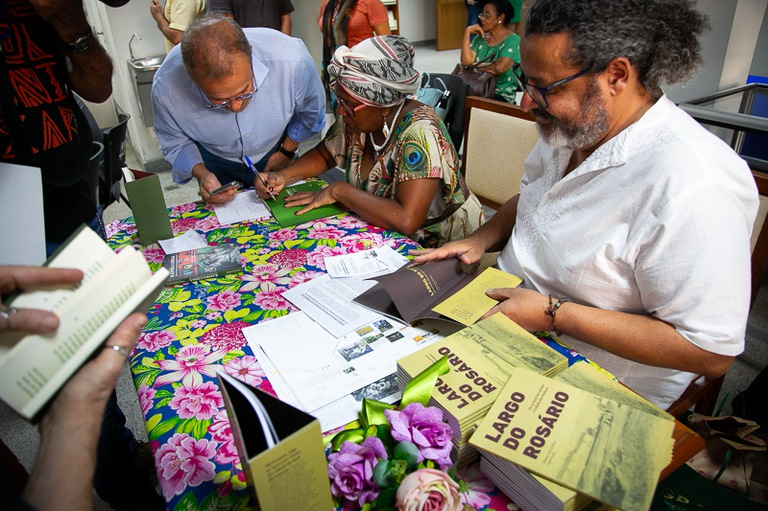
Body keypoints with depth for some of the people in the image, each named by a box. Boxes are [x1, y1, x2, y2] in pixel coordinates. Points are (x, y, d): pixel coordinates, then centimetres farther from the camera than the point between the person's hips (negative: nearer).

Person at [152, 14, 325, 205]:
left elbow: (310, 110, -14)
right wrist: (201, 174, -31)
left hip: (275, 157, 1)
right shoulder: (166, 89, -36)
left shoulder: (292, 60, -38)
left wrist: (287, 151, -8)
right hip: (216, 165, 0)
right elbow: (176, 143, -14)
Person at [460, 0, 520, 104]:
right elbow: (466, 61, -2)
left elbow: (499, 68, -21)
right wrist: (467, 32, -4)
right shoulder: (480, 37, 12)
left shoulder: (513, 40, -6)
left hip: (500, 94, -5)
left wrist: (474, 65, -6)